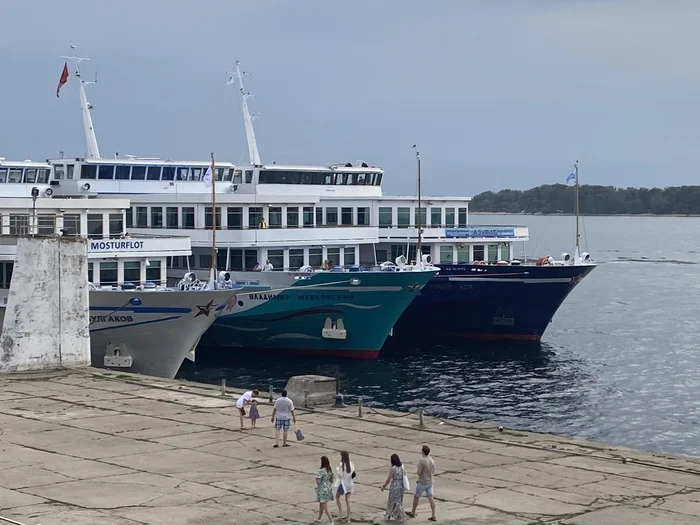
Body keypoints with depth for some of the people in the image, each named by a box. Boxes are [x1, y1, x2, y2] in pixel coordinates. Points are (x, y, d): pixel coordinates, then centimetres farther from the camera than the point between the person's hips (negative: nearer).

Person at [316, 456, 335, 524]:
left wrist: (316, 478, -4)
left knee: (325, 506, -2)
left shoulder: (321, 471, -21)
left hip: (322, 490, -8)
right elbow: (331, 480, 9)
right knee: (321, 504, 22)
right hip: (329, 488, 8)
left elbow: (318, 481, -25)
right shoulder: (330, 470, 3)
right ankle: (319, 519, 35)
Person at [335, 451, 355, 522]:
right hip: (350, 483, 5)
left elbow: (340, 476, -17)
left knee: (337, 497, 17)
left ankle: (340, 513, 8)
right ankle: (348, 517, 9)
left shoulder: (341, 465, -18)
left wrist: (337, 469, -3)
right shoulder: (351, 464, 0)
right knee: (347, 500, 8)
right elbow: (353, 474, 2)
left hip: (343, 483, -5)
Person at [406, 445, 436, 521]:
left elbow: (419, 472, -20)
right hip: (430, 482, 6)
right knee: (431, 498, 2)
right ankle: (433, 516, -3)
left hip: (422, 482, -6)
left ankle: (413, 512, 29)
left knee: (416, 497, 13)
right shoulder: (432, 460, 2)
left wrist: (416, 472, 2)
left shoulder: (421, 461, -20)